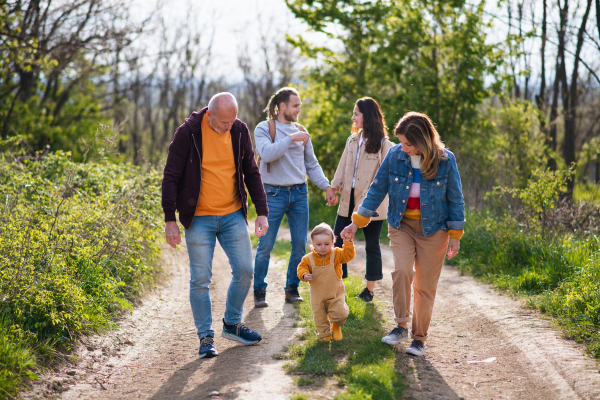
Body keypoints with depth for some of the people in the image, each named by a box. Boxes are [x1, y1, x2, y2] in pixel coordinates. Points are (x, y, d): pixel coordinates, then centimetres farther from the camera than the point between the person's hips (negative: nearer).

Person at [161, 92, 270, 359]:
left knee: (244, 271, 4)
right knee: (200, 279, -1)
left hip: (233, 216, 4)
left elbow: (251, 173, 9)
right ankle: (206, 337, 12)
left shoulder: (240, 131, 0)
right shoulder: (187, 133, -12)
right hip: (199, 219, -4)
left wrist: (262, 212, 4)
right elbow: (170, 177, -7)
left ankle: (232, 324, 25)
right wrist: (170, 220, -11)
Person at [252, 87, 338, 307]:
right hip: (274, 193, -4)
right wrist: (290, 139, -21)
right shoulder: (264, 128, -1)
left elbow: (312, 164, 15)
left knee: (300, 244, 4)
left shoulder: (300, 131, 12)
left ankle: (292, 288, 18)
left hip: (299, 193, 4)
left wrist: (326, 186, 5)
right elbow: (266, 154, -20)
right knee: (265, 246, -3)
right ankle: (259, 291, 10)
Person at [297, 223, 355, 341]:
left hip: (335, 294, -1)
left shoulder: (336, 254, -8)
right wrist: (304, 275, -23)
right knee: (319, 316, 11)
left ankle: (336, 326, 24)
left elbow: (348, 255, -15)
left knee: (340, 314, -9)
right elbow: (302, 267, -2)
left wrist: (347, 243, -24)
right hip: (317, 295, 1)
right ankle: (324, 334, 34)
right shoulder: (309, 258, -9)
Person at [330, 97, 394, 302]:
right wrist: (334, 186, 7)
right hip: (349, 201, 6)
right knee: (338, 240, 3)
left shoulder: (384, 145, -9)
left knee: (372, 245, 7)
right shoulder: (353, 140, 10)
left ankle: (369, 290, 17)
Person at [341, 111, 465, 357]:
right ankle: (401, 326, -3)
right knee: (402, 270, -21)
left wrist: (455, 235, -1)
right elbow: (377, 189, 2)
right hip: (402, 224, 1)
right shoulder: (395, 155, -8)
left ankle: (419, 338, 17)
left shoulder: (445, 160, -12)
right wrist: (357, 222, 1)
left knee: (425, 285, 2)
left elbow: (455, 198, -2)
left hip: (433, 229, -1)